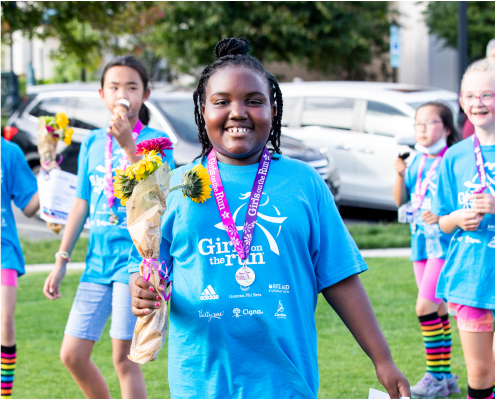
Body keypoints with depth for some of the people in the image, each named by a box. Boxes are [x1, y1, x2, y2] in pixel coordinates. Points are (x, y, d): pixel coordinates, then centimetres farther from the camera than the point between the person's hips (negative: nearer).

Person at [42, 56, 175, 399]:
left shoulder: (156, 140, -4)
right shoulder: (93, 143, 11)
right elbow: (82, 204, 16)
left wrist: (128, 145, -27)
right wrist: (61, 261, 14)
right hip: (98, 259, 6)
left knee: (124, 358, -7)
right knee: (72, 355, 5)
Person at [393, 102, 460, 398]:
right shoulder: (417, 162, 9)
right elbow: (400, 200, 10)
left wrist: (444, 216, -27)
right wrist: (401, 175, -6)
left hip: (445, 243, -7)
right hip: (421, 243, 7)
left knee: (426, 307, -13)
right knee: (438, 311, 13)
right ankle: (445, 375, 20)